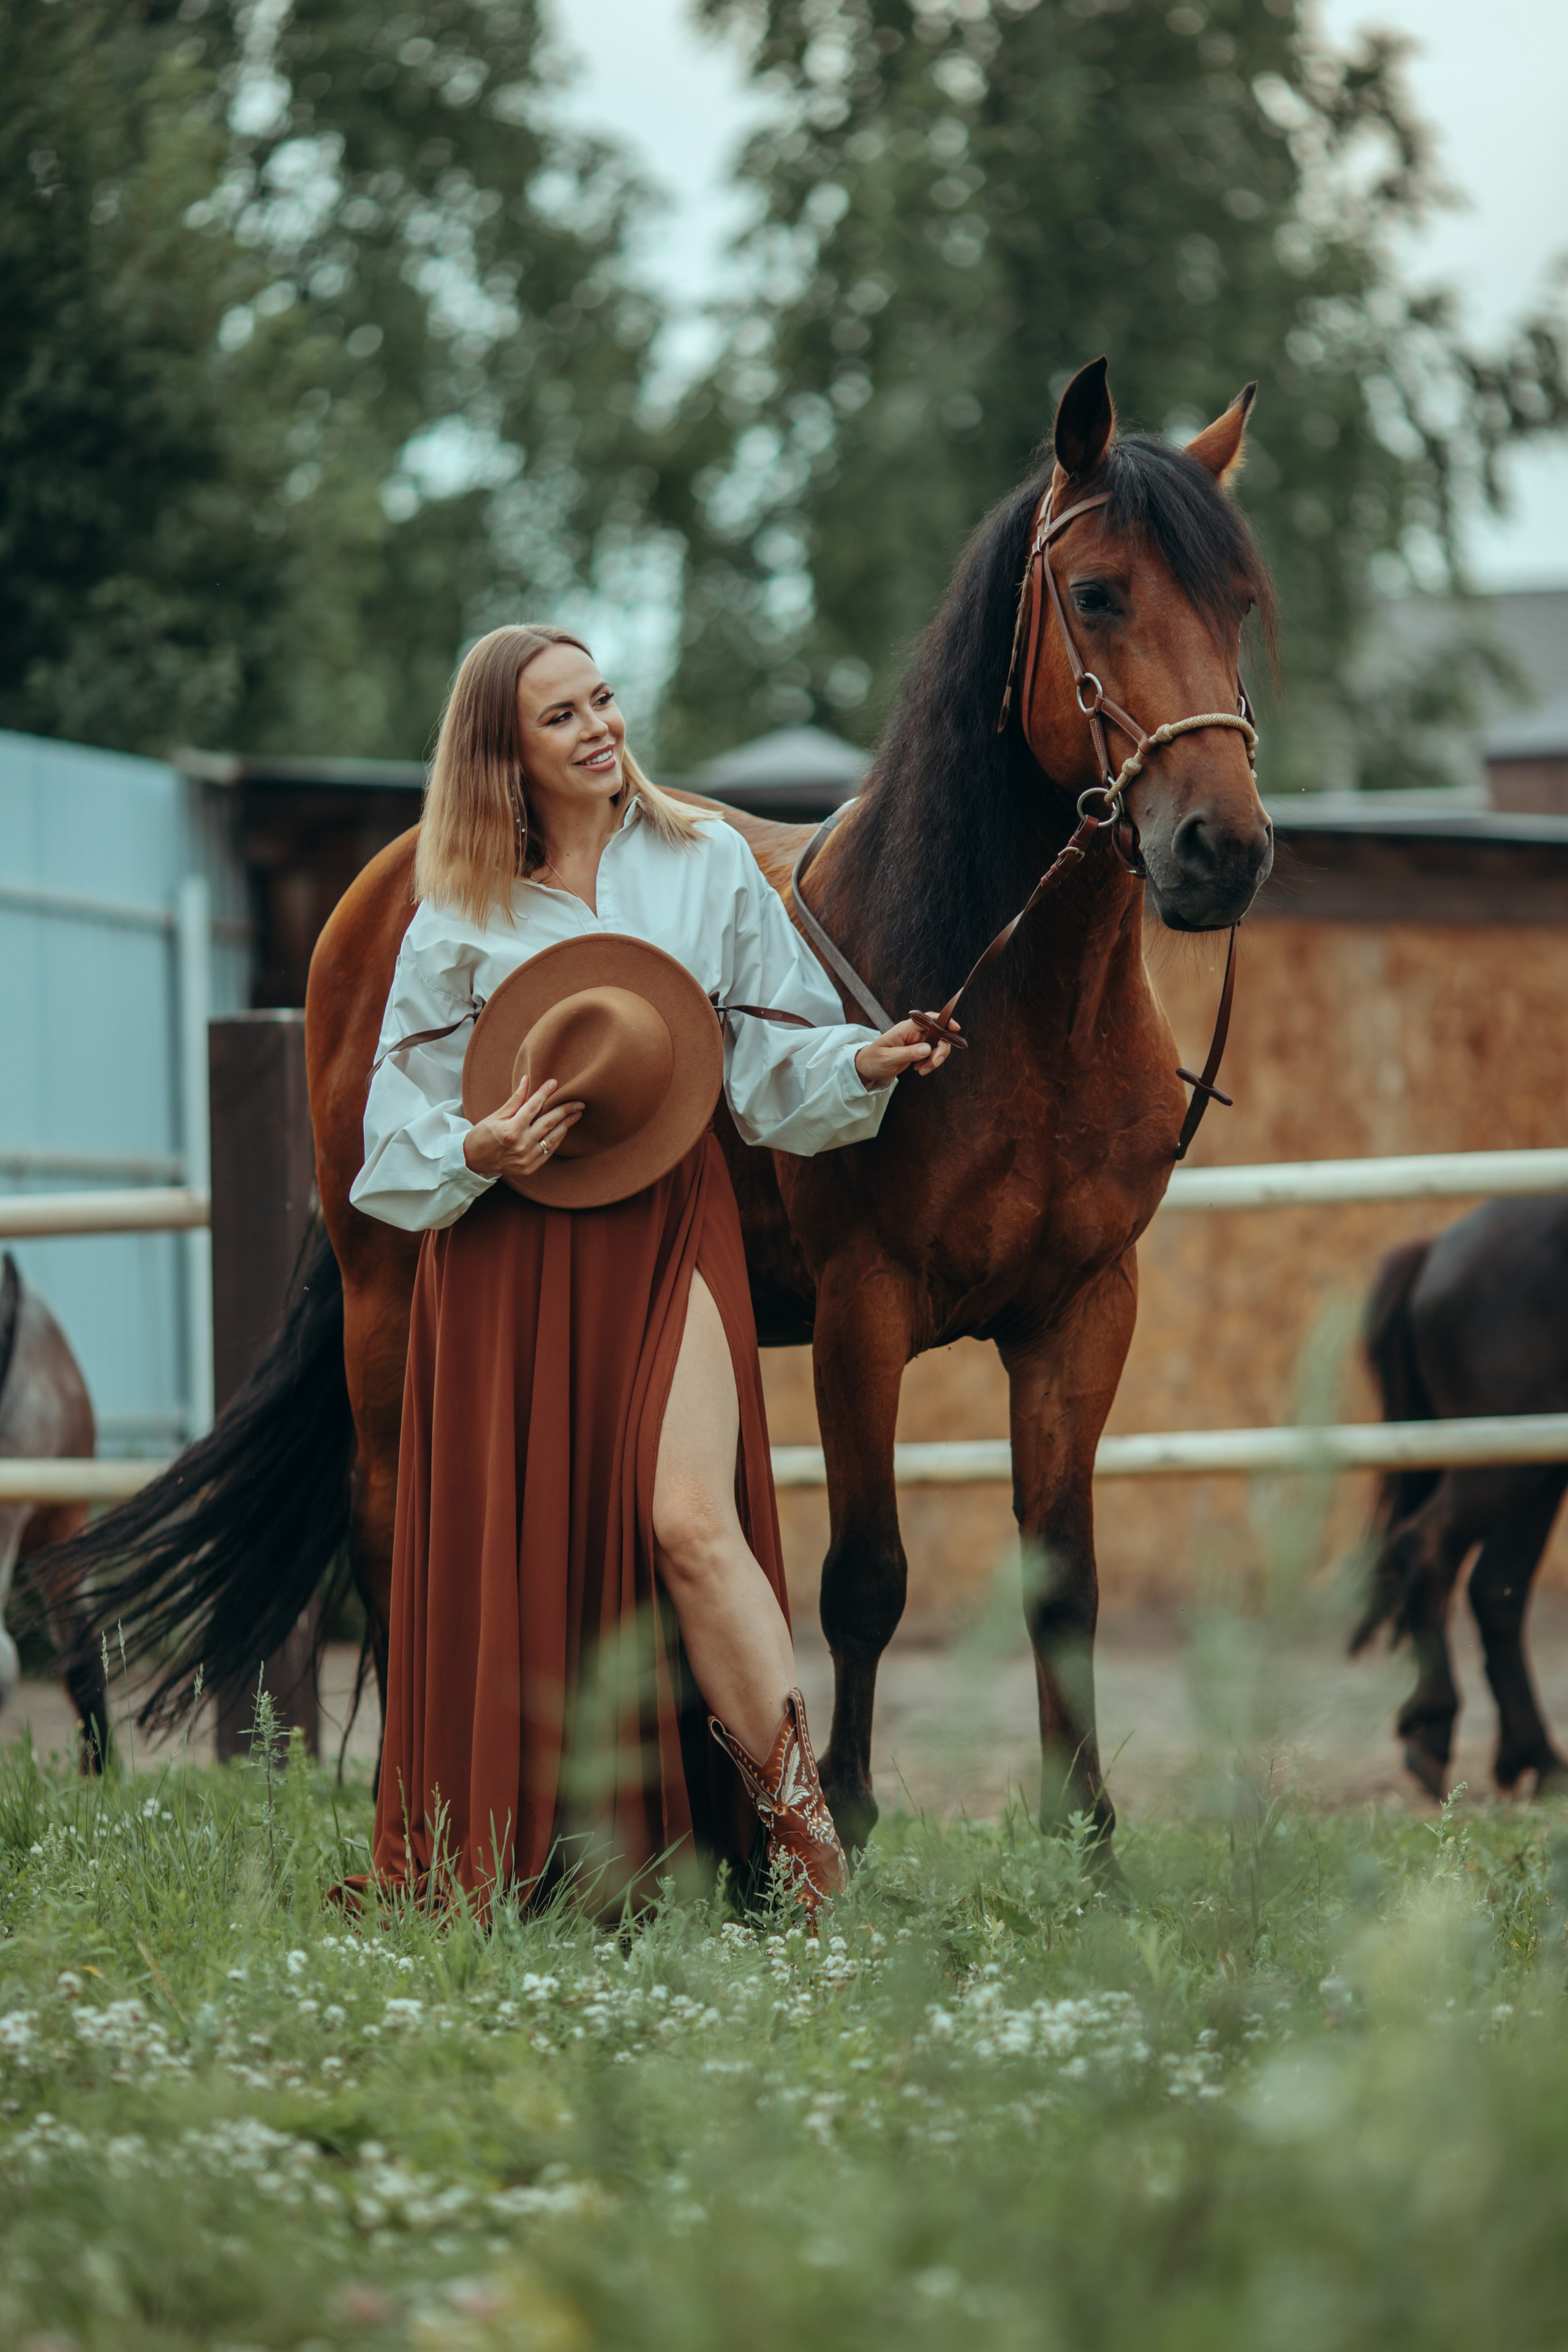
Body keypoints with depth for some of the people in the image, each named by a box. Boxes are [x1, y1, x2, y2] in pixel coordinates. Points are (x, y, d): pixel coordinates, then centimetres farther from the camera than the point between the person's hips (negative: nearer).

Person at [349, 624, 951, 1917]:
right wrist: (478, 1153, -16)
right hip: (507, 1256, 1)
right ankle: (516, 1866, 12)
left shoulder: (706, 864, 7)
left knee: (689, 1523, -17)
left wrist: (865, 1062, -13)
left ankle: (806, 1841, -12)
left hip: (668, 1226, -1)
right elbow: (397, 1144, 4)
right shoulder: (456, 922, 5)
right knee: (516, 1548, 1)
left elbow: (774, 1060, 6)